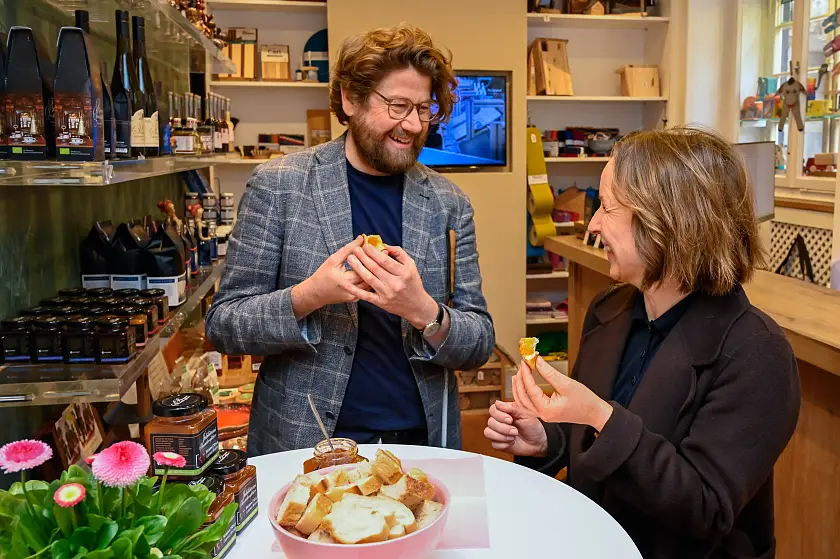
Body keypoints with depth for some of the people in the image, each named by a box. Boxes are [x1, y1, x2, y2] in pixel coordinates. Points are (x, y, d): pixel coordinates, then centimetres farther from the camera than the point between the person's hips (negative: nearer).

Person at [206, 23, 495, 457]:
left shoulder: (448, 203, 2)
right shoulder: (278, 184, -4)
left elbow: (479, 346, 3)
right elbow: (222, 325, -3)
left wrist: (424, 311, -18)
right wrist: (307, 296, -21)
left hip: (421, 441, 3)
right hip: (303, 443, -2)